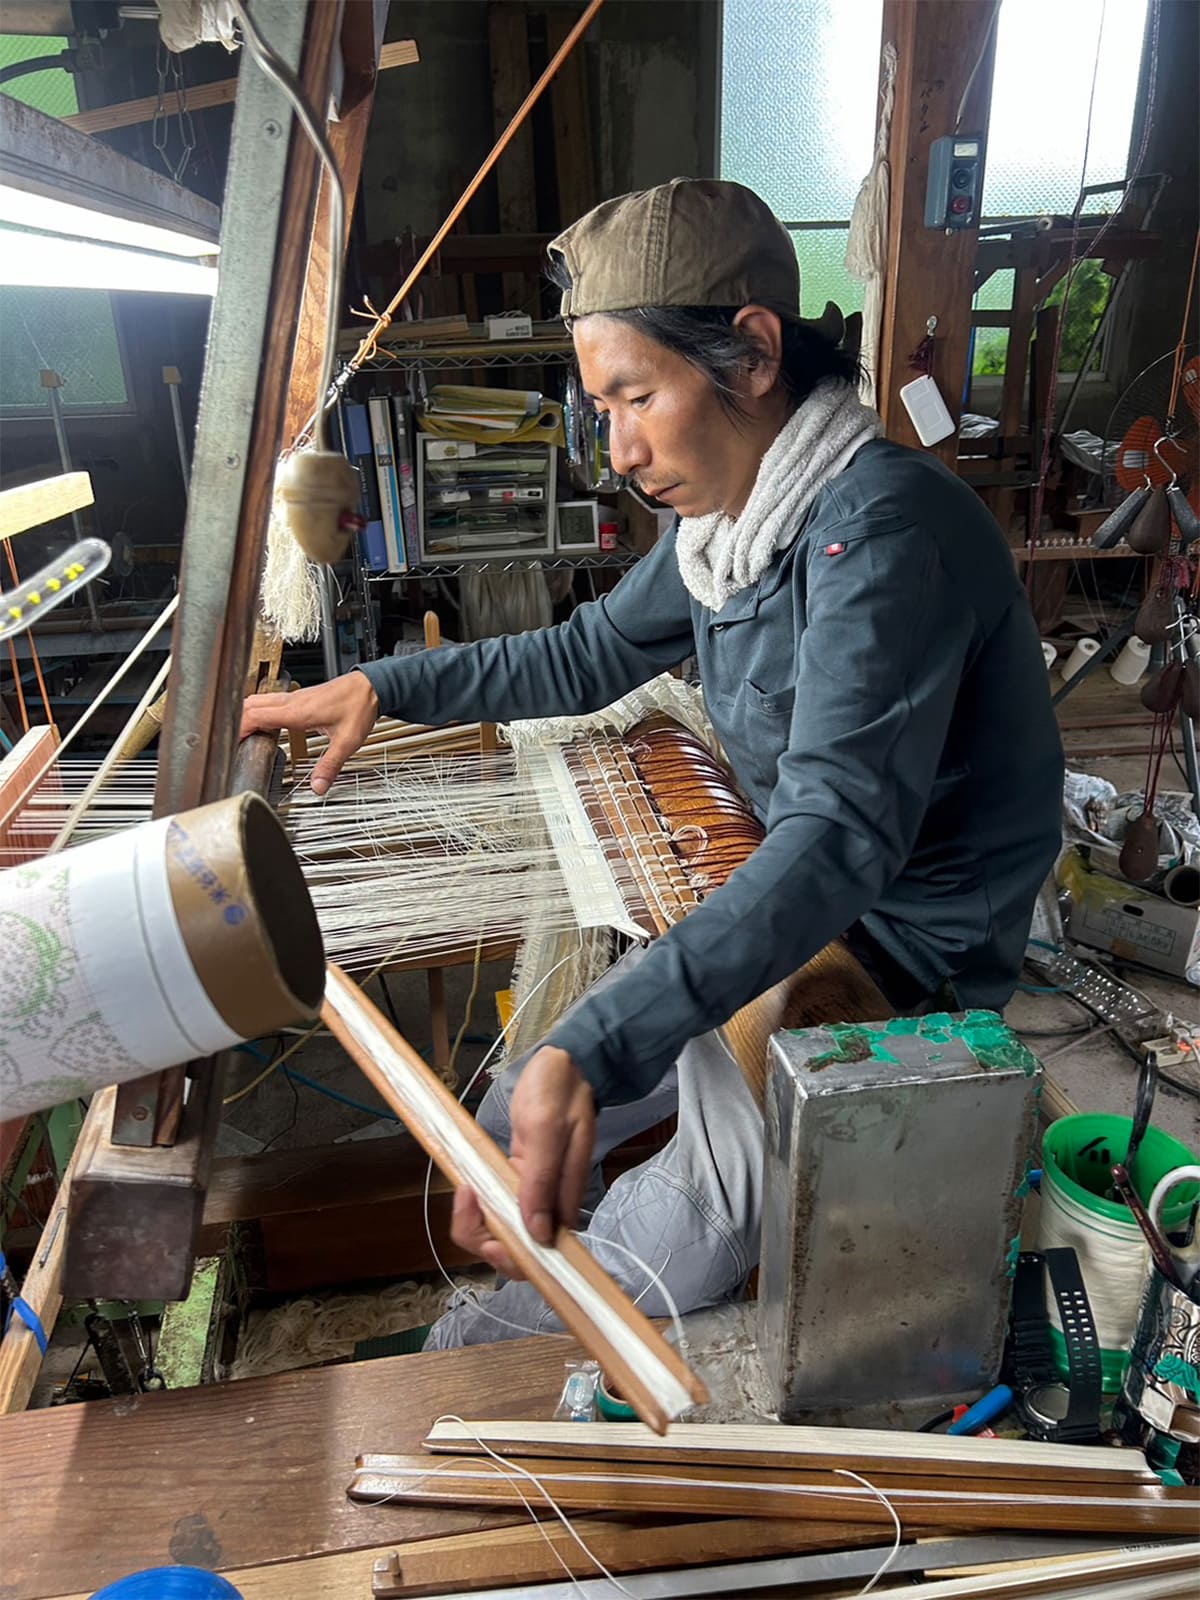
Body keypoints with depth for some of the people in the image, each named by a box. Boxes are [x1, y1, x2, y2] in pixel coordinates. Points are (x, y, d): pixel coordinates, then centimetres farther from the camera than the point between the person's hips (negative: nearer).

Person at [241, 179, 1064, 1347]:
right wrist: (377, 688, 7)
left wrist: (590, 1052, -45)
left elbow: (841, 837, -36)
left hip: (900, 968, -8)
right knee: (503, 1146, 15)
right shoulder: (730, 513, 3)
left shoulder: (880, 528, -27)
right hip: (785, 913, 9)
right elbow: (586, 656, 14)